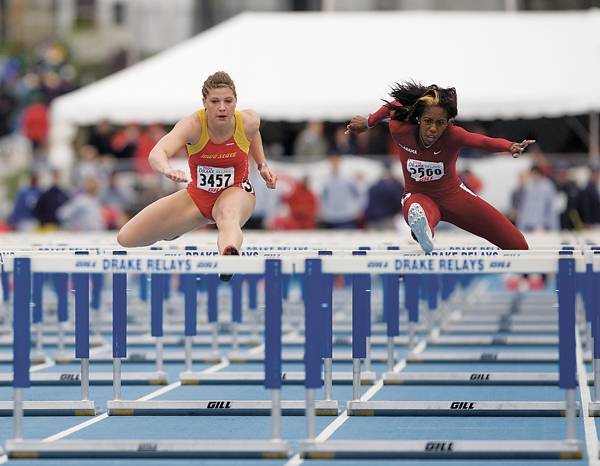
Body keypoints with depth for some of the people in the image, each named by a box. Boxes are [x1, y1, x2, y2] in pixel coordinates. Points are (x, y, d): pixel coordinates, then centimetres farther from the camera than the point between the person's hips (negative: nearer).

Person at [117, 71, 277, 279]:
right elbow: (156, 153, -48)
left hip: (236, 191, -2)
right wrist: (167, 170, -70)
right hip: (197, 195, 2)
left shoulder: (248, 122, -20)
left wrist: (262, 165, 4)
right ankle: (175, 229, 39)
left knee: (229, 216, -43)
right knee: (126, 238, 4)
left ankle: (230, 255, -80)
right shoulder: (193, 125, -28)